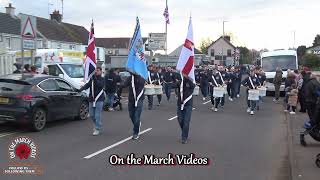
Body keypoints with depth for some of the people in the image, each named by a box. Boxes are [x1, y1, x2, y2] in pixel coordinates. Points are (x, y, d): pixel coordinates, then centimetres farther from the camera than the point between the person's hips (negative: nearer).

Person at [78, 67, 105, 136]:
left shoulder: (102, 79, -2)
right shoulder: (92, 79, 10)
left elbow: (100, 85, -22)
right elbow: (87, 85, -3)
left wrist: (95, 79, -34)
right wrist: (81, 89, -21)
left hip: (99, 100, -5)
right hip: (91, 99, 5)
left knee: (97, 115, -8)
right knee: (91, 114, 11)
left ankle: (97, 129, 2)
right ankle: (98, 125, 34)